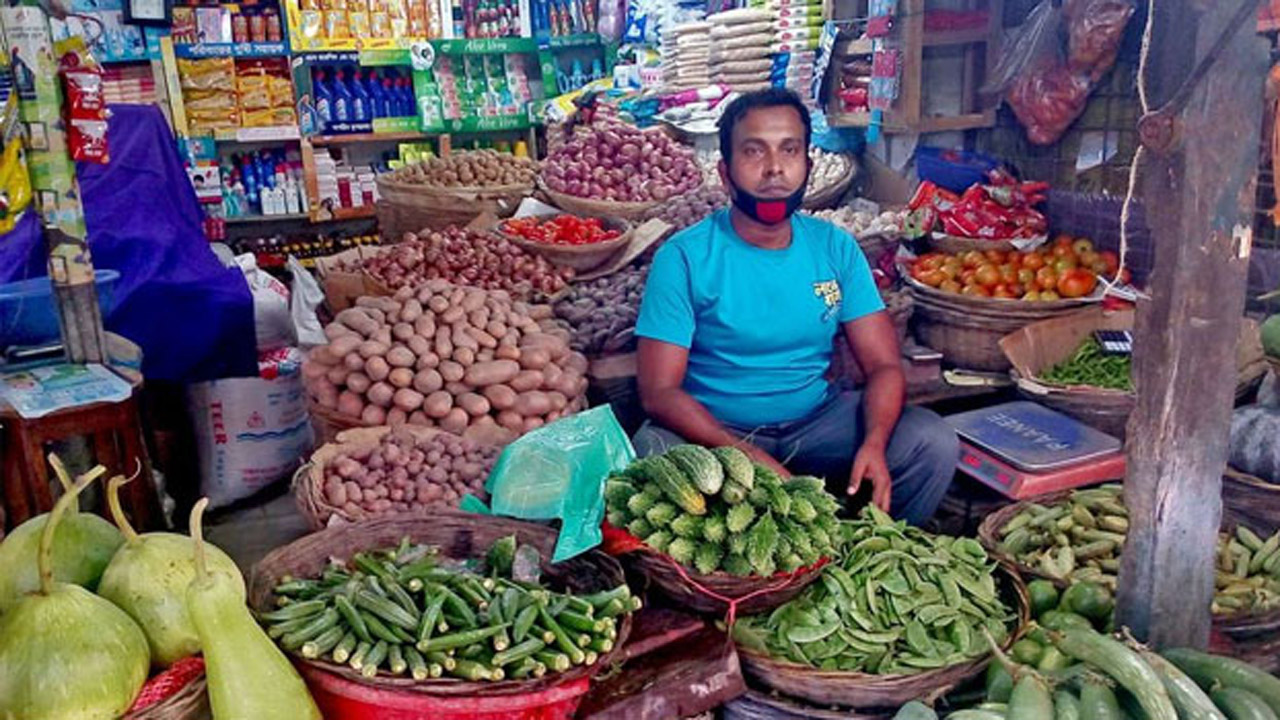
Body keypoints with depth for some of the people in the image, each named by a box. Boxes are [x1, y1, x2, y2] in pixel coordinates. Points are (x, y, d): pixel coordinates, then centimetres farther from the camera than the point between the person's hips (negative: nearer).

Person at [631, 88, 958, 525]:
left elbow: (883, 365, 0)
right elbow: (659, 392, -15)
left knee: (935, 443, -16)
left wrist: (874, 443, -22)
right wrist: (749, 458, -28)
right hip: (715, 432, -3)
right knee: (654, 452, -35)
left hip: (816, 423, 4)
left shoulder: (836, 248, 1)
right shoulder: (683, 258, -10)